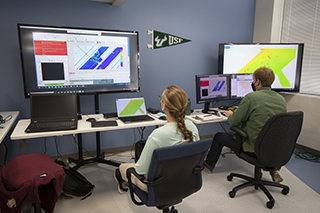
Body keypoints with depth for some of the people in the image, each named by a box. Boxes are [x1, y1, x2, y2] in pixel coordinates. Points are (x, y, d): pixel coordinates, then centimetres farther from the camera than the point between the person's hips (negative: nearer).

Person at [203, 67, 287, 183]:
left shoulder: (251, 97, -20)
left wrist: (230, 115, 10)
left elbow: (234, 122, -13)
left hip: (254, 146, -6)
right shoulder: (281, 99, 1)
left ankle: (208, 166, 33)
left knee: (219, 136, 12)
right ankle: (273, 169, 29)